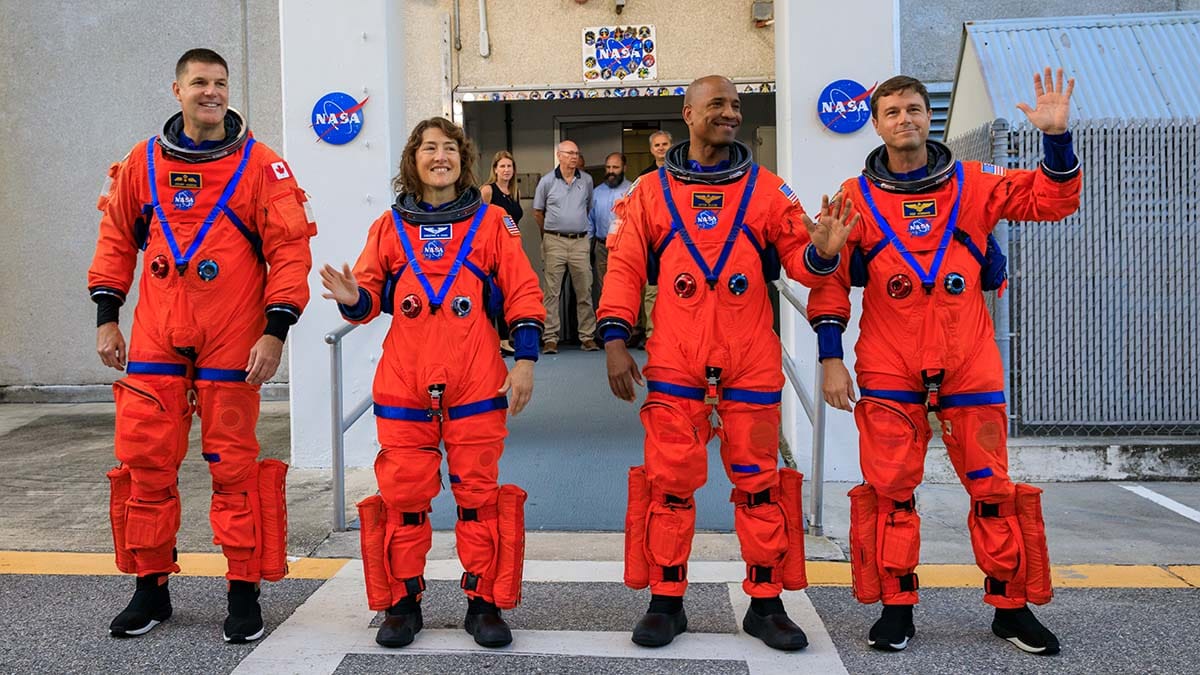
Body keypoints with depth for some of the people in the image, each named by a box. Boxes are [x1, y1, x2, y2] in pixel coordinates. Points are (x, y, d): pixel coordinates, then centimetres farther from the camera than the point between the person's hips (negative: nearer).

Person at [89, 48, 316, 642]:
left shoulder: (260, 165, -2)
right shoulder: (142, 163, 9)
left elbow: (289, 248, -5)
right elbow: (116, 239, 16)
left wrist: (276, 330, -11)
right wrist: (106, 317, 12)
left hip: (231, 340, -3)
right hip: (156, 339, 3)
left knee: (233, 463, 2)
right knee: (144, 460, 5)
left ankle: (244, 593, 15)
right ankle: (151, 588, 23)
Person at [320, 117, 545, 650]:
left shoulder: (491, 222, 7)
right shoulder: (389, 227, 11)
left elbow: (523, 295, 4)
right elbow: (370, 297, 10)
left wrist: (524, 361, -4)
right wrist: (353, 299, -13)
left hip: (476, 384, -1)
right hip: (404, 386, 2)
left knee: (478, 492, 4)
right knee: (403, 494, 5)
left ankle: (485, 603, 16)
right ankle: (402, 603, 20)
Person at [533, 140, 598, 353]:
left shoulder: (586, 180, 8)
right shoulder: (547, 181, 2)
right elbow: (538, 212, 11)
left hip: (580, 241, 2)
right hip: (555, 242, -2)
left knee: (584, 292, 2)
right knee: (552, 292, -2)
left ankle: (587, 337, 9)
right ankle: (550, 338, 2)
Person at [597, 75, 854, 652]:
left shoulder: (766, 188, 9)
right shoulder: (651, 191, 8)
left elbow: (796, 256, 4)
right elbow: (625, 268, 6)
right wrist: (614, 341, -2)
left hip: (751, 361, 1)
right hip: (674, 361, 0)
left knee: (759, 480, 6)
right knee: (669, 480, 3)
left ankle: (766, 603, 19)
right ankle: (666, 601, 17)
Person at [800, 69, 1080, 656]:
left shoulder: (974, 184, 8)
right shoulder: (856, 197, 4)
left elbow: (1054, 200, 9)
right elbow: (828, 283, 3)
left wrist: (1057, 136, -7)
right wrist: (831, 358, -3)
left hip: (969, 364, 1)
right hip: (888, 369, -1)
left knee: (992, 486, 5)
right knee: (889, 488, 0)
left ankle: (1011, 606, 21)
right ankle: (896, 607, 14)